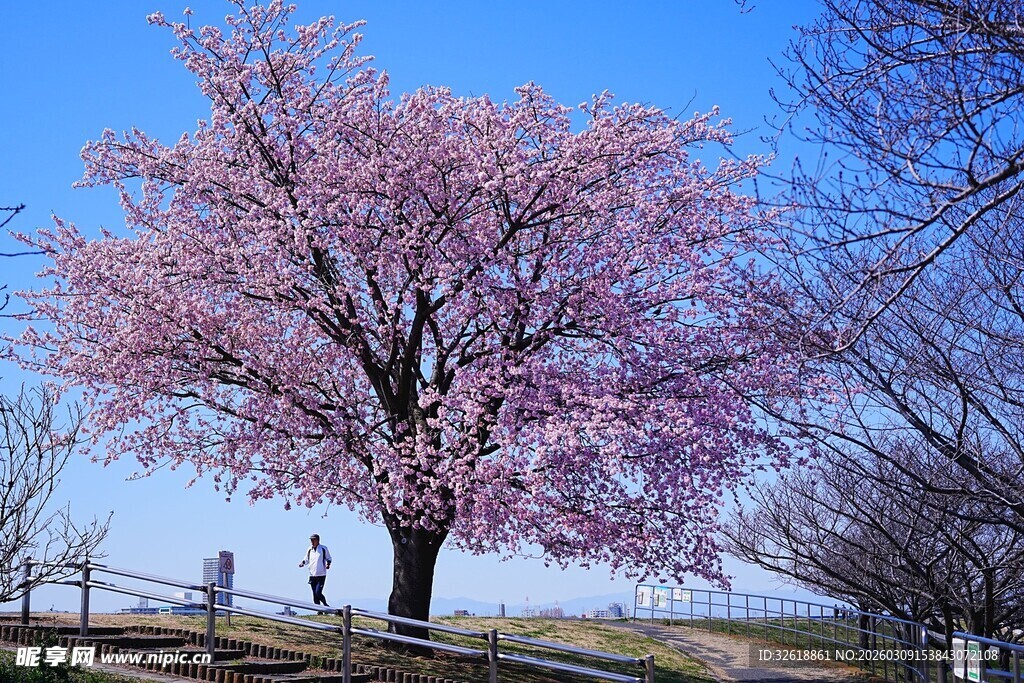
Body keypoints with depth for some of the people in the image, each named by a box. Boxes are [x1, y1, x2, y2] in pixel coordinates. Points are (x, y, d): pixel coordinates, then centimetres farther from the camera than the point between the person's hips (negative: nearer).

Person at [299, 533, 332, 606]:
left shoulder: (323, 548, -2)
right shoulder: (309, 550, 7)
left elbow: (328, 558, 9)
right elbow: (306, 559, 18)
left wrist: (328, 564, -10)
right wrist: (302, 563, -3)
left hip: (321, 575, -4)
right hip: (312, 575, 4)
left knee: (318, 593, -14)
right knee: (315, 595, 6)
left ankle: (325, 605, 10)